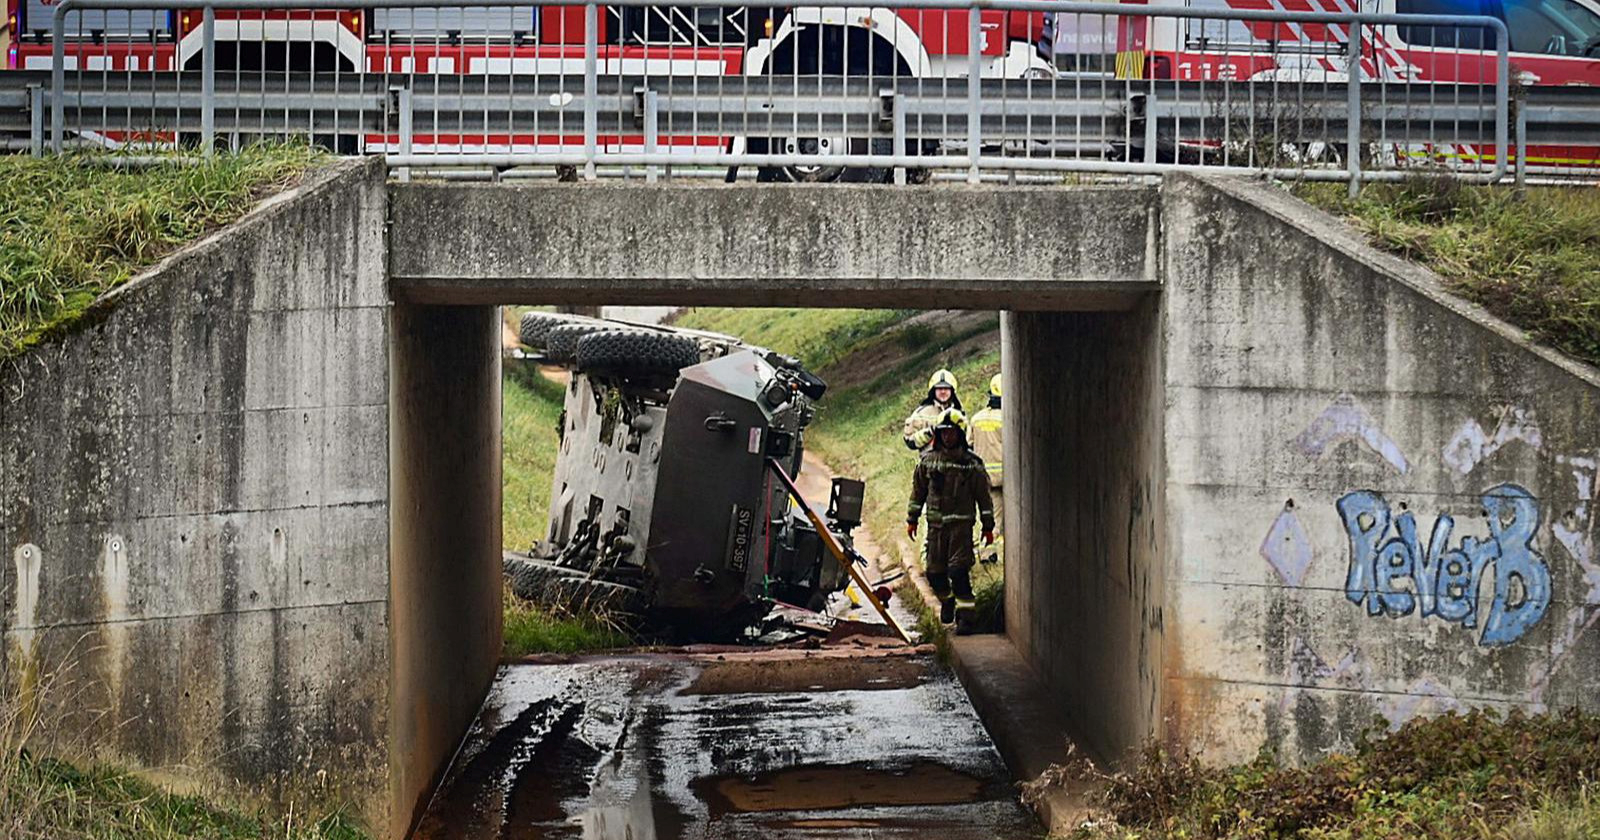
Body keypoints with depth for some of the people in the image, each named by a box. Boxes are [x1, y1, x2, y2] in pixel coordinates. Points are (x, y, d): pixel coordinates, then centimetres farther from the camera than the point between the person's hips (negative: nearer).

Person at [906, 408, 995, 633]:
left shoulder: (972, 463, -2)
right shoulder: (928, 460, 6)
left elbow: (983, 496, 3)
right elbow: (918, 490, 15)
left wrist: (988, 527, 2)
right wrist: (912, 519, 15)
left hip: (961, 524, -3)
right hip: (935, 524, 3)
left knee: (958, 570, -12)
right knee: (935, 572, 8)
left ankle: (965, 614, -7)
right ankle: (947, 600, 35)